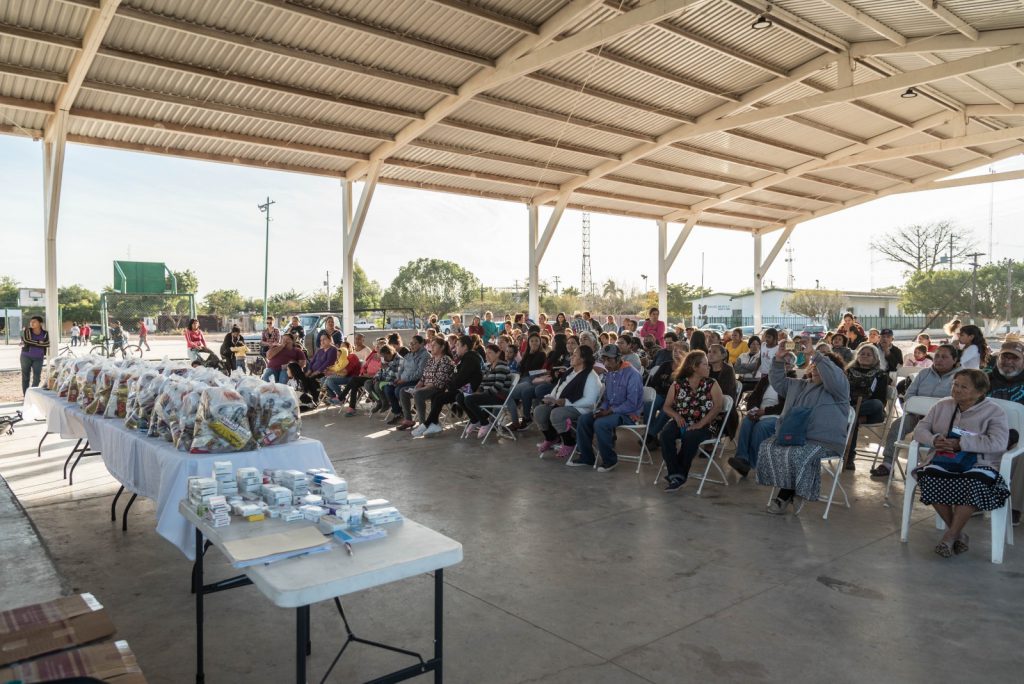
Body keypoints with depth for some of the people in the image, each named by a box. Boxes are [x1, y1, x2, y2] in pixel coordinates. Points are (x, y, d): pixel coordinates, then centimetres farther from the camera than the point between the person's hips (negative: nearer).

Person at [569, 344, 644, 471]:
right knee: (584, 419, -7)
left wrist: (610, 411, -21)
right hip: (611, 411, 8)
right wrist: (602, 409, -3)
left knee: (600, 423, -30)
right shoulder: (609, 374, 10)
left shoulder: (632, 374, -17)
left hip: (629, 414, -8)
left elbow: (632, 403, -22)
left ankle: (610, 460, -12)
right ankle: (586, 456, 5)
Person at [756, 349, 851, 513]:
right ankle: (787, 491, -6)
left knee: (796, 455, -31)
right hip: (796, 436, 8)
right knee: (768, 447, -11)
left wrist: (816, 355, -25)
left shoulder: (839, 387, -2)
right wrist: (779, 360, 11)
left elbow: (834, 375, -26)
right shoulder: (800, 385, 20)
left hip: (825, 442, -8)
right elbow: (779, 382, 26)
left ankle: (786, 495, -10)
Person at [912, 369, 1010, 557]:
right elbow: (920, 429, 12)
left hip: (979, 465, -3)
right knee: (929, 477, -29)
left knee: (974, 483, -37)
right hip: (944, 462, 3)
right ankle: (958, 533, -12)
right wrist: (934, 440, -11)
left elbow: (998, 443, -14)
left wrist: (960, 444, -21)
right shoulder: (942, 406, 15)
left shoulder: (993, 412, 2)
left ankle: (950, 535, -19)